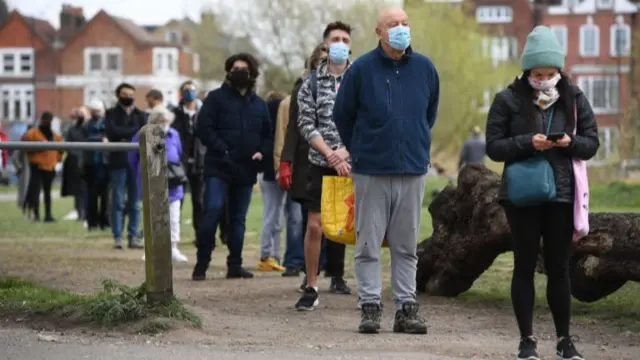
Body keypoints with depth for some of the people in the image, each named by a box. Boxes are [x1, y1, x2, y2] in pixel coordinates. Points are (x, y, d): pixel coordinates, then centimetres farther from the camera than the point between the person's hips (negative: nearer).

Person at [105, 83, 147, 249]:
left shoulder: (140, 115, 15)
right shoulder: (112, 113, 8)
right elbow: (111, 131, -10)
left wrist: (126, 136, -11)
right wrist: (134, 131, -8)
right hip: (119, 162, -2)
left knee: (135, 203, 2)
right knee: (118, 202, -4)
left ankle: (133, 236, 6)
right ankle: (117, 237, -1)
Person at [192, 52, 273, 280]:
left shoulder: (259, 105, 16)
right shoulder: (216, 98, 1)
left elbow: (268, 135, 20)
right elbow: (204, 128, -8)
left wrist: (261, 152, 0)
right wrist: (222, 150, -16)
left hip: (246, 170, 5)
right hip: (219, 168, -5)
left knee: (238, 219, 9)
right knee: (212, 211, -16)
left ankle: (235, 266, 15)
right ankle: (201, 264, -10)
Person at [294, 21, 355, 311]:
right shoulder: (311, 84, 5)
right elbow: (306, 125, -1)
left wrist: (346, 151, -14)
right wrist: (331, 155, -13)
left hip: (356, 164, 0)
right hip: (322, 166, 0)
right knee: (314, 226, -4)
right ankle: (311, 288, 5)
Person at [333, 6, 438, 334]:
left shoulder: (424, 68, 3)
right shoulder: (361, 69, -5)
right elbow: (342, 116, 7)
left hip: (413, 171, 2)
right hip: (371, 172, -2)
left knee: (406, 246, 7)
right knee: (368, 244, 1)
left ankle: (406, 309, 11)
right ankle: (370, 307, 6)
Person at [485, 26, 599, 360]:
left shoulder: (574, 99, 4)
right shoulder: (508, 100, -3)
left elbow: (592, 143, 6)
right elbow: (493, 146, -5)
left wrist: (571, 142, -15)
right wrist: (527, 142, -20)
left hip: (562, 195, 2)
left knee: (559, 267, 7)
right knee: (525, 265, 4)